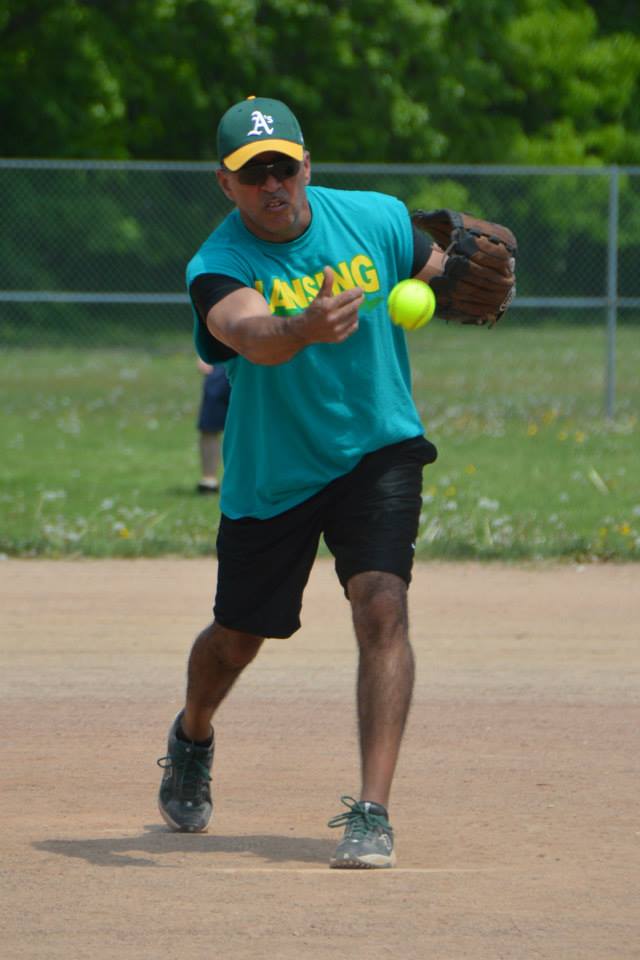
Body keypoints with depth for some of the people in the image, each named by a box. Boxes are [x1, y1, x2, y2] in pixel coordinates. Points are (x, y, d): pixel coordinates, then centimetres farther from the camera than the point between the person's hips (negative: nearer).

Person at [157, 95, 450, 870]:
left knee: (381, 604, -22)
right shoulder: (218, 266, -20)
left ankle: (373, 812, -23)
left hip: (378, 451, 0)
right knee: (237, 638, 15)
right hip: (269, 477, 0)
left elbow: (436, 274, 11)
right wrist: (304, 328, -64)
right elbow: (249, 332, -42)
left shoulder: (376, 220, -9)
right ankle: (193, 737, 50)